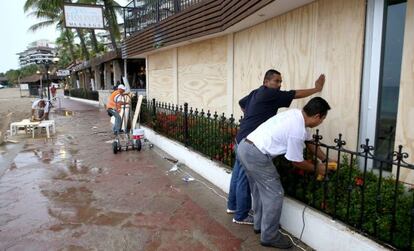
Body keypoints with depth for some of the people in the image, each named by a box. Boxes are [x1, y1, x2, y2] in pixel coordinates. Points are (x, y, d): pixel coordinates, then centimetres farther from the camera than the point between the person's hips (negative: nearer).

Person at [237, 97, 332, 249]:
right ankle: (269, 237, 14)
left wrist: (326, 160, 28)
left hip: (245, 147, 10)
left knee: (260, 190, 23)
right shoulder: (297, 131, -19)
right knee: (274, 194, 1)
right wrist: (317, 168, 12)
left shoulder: (297, 115, 9)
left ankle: (260, 225, 39)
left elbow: (309, 142, 23)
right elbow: (297, 162, -4)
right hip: (256, 155, -10)